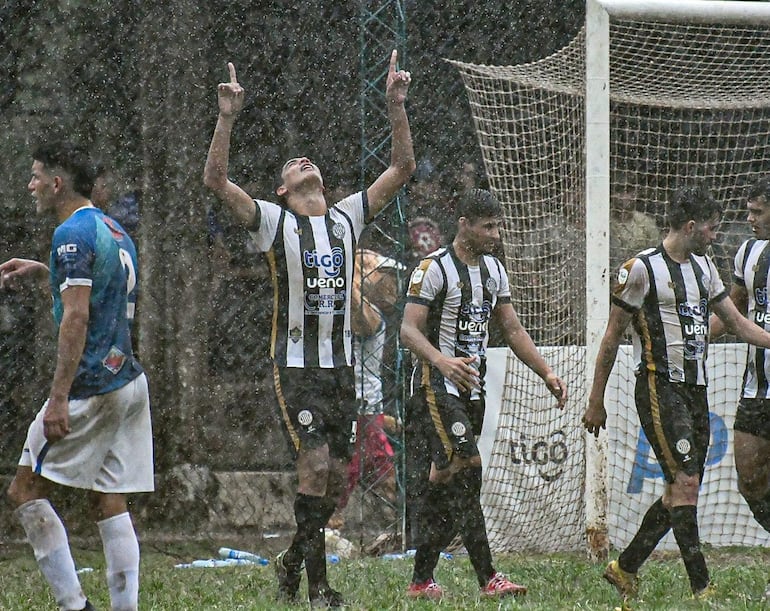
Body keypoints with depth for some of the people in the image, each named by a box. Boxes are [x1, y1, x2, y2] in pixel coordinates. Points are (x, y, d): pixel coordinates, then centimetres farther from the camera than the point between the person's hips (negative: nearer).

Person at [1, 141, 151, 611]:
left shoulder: (73, 234, -12)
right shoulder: (113, 231, 16)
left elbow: (77, 317, -20)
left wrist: (59, 397, -22)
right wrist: (42, 272, 27)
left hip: (92, 389, -9)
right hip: (130, 381, 9)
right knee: (111, 503, 7)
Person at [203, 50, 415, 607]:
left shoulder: (347, 217, 10)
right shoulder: (275, 221, -1)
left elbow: (402, 169, 8)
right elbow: (216, 181, -13)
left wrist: (396, 106, -2)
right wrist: (228, 117, -23)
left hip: (341, 363, 5)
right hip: (296, 364, -5)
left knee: (338, 474, 7)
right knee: (316, 463, -15)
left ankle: (293, 561, 27)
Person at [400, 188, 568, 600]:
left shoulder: (493, 269, 14)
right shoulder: (434, 268, -11)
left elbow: (512, 328, 20)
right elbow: (409, 329, -18)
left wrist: (546, 373, 11)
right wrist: (442, 361, -35)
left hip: (472, 388, 8)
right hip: (437, 385, -8)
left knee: (446, 482, 7)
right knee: (466, 470, -18)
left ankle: (421, 581, 9)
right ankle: (487, 578, -19)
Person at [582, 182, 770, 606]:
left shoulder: (703, 266, 15)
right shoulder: (642, 269, -8)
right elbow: (612, 336, -4)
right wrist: (596, 400, -3)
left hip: (695, 391, 8)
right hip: (659, 390, -8)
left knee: (681, 491, 7)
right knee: (685, 482, -14)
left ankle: (625, 568, 20)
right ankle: (701, 588, -14)